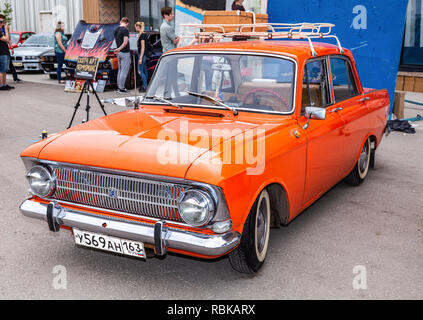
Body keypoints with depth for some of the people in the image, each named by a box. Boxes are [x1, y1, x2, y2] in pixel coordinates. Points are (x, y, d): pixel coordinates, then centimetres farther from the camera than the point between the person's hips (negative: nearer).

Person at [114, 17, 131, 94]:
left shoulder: (115, 30, 11)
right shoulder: (125, 30, -14)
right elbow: (125, 42, -20)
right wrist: (119, 49, -12)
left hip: (119, 53, 8)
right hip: (125, 53, -8)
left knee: (120, 70, 15)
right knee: (124, 71, -4)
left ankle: (119, 87, 18)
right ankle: (121, 88, -3)